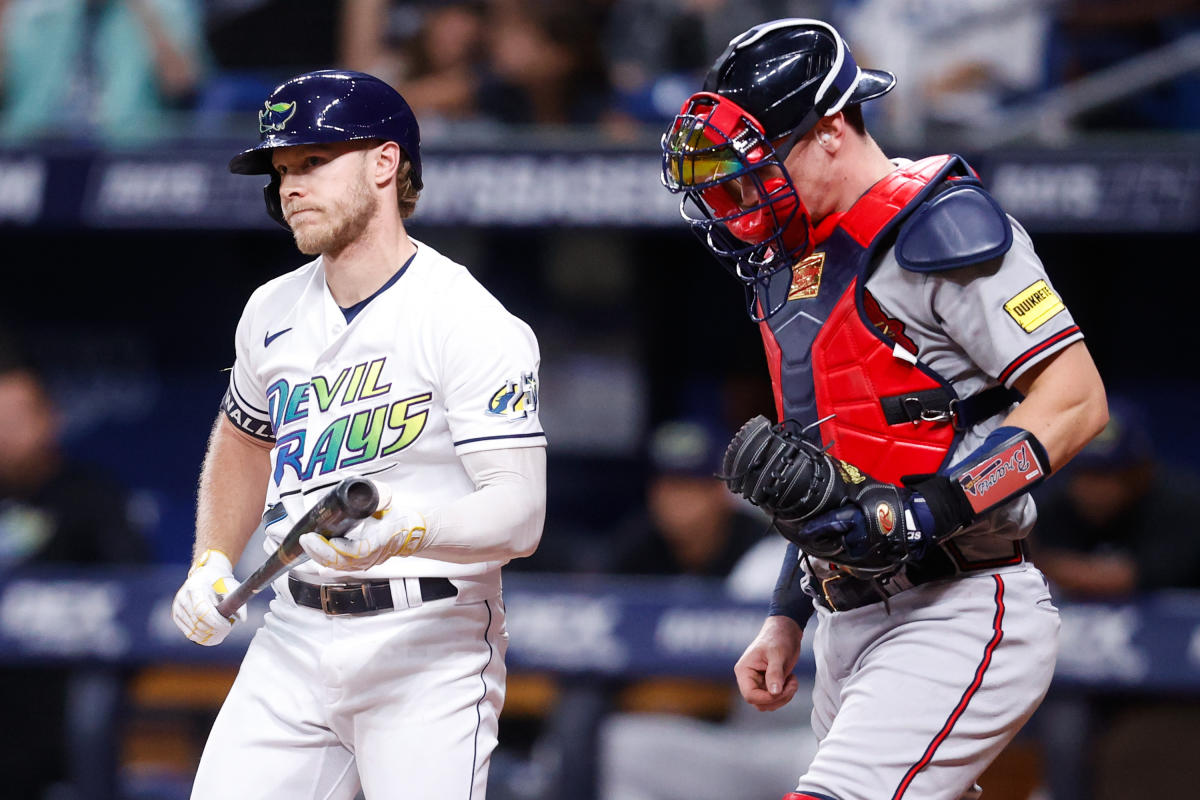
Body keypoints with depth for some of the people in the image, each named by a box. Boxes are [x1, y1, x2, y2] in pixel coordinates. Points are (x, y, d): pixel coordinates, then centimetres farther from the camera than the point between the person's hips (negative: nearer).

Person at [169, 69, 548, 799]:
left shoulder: (474, 325, -12)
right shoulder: (274, 313, 11)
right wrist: (212, 563, 16)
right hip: (294, 637, 6)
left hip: (430, 645, -6)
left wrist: (402, 530, -37)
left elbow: (520, 517, -20)